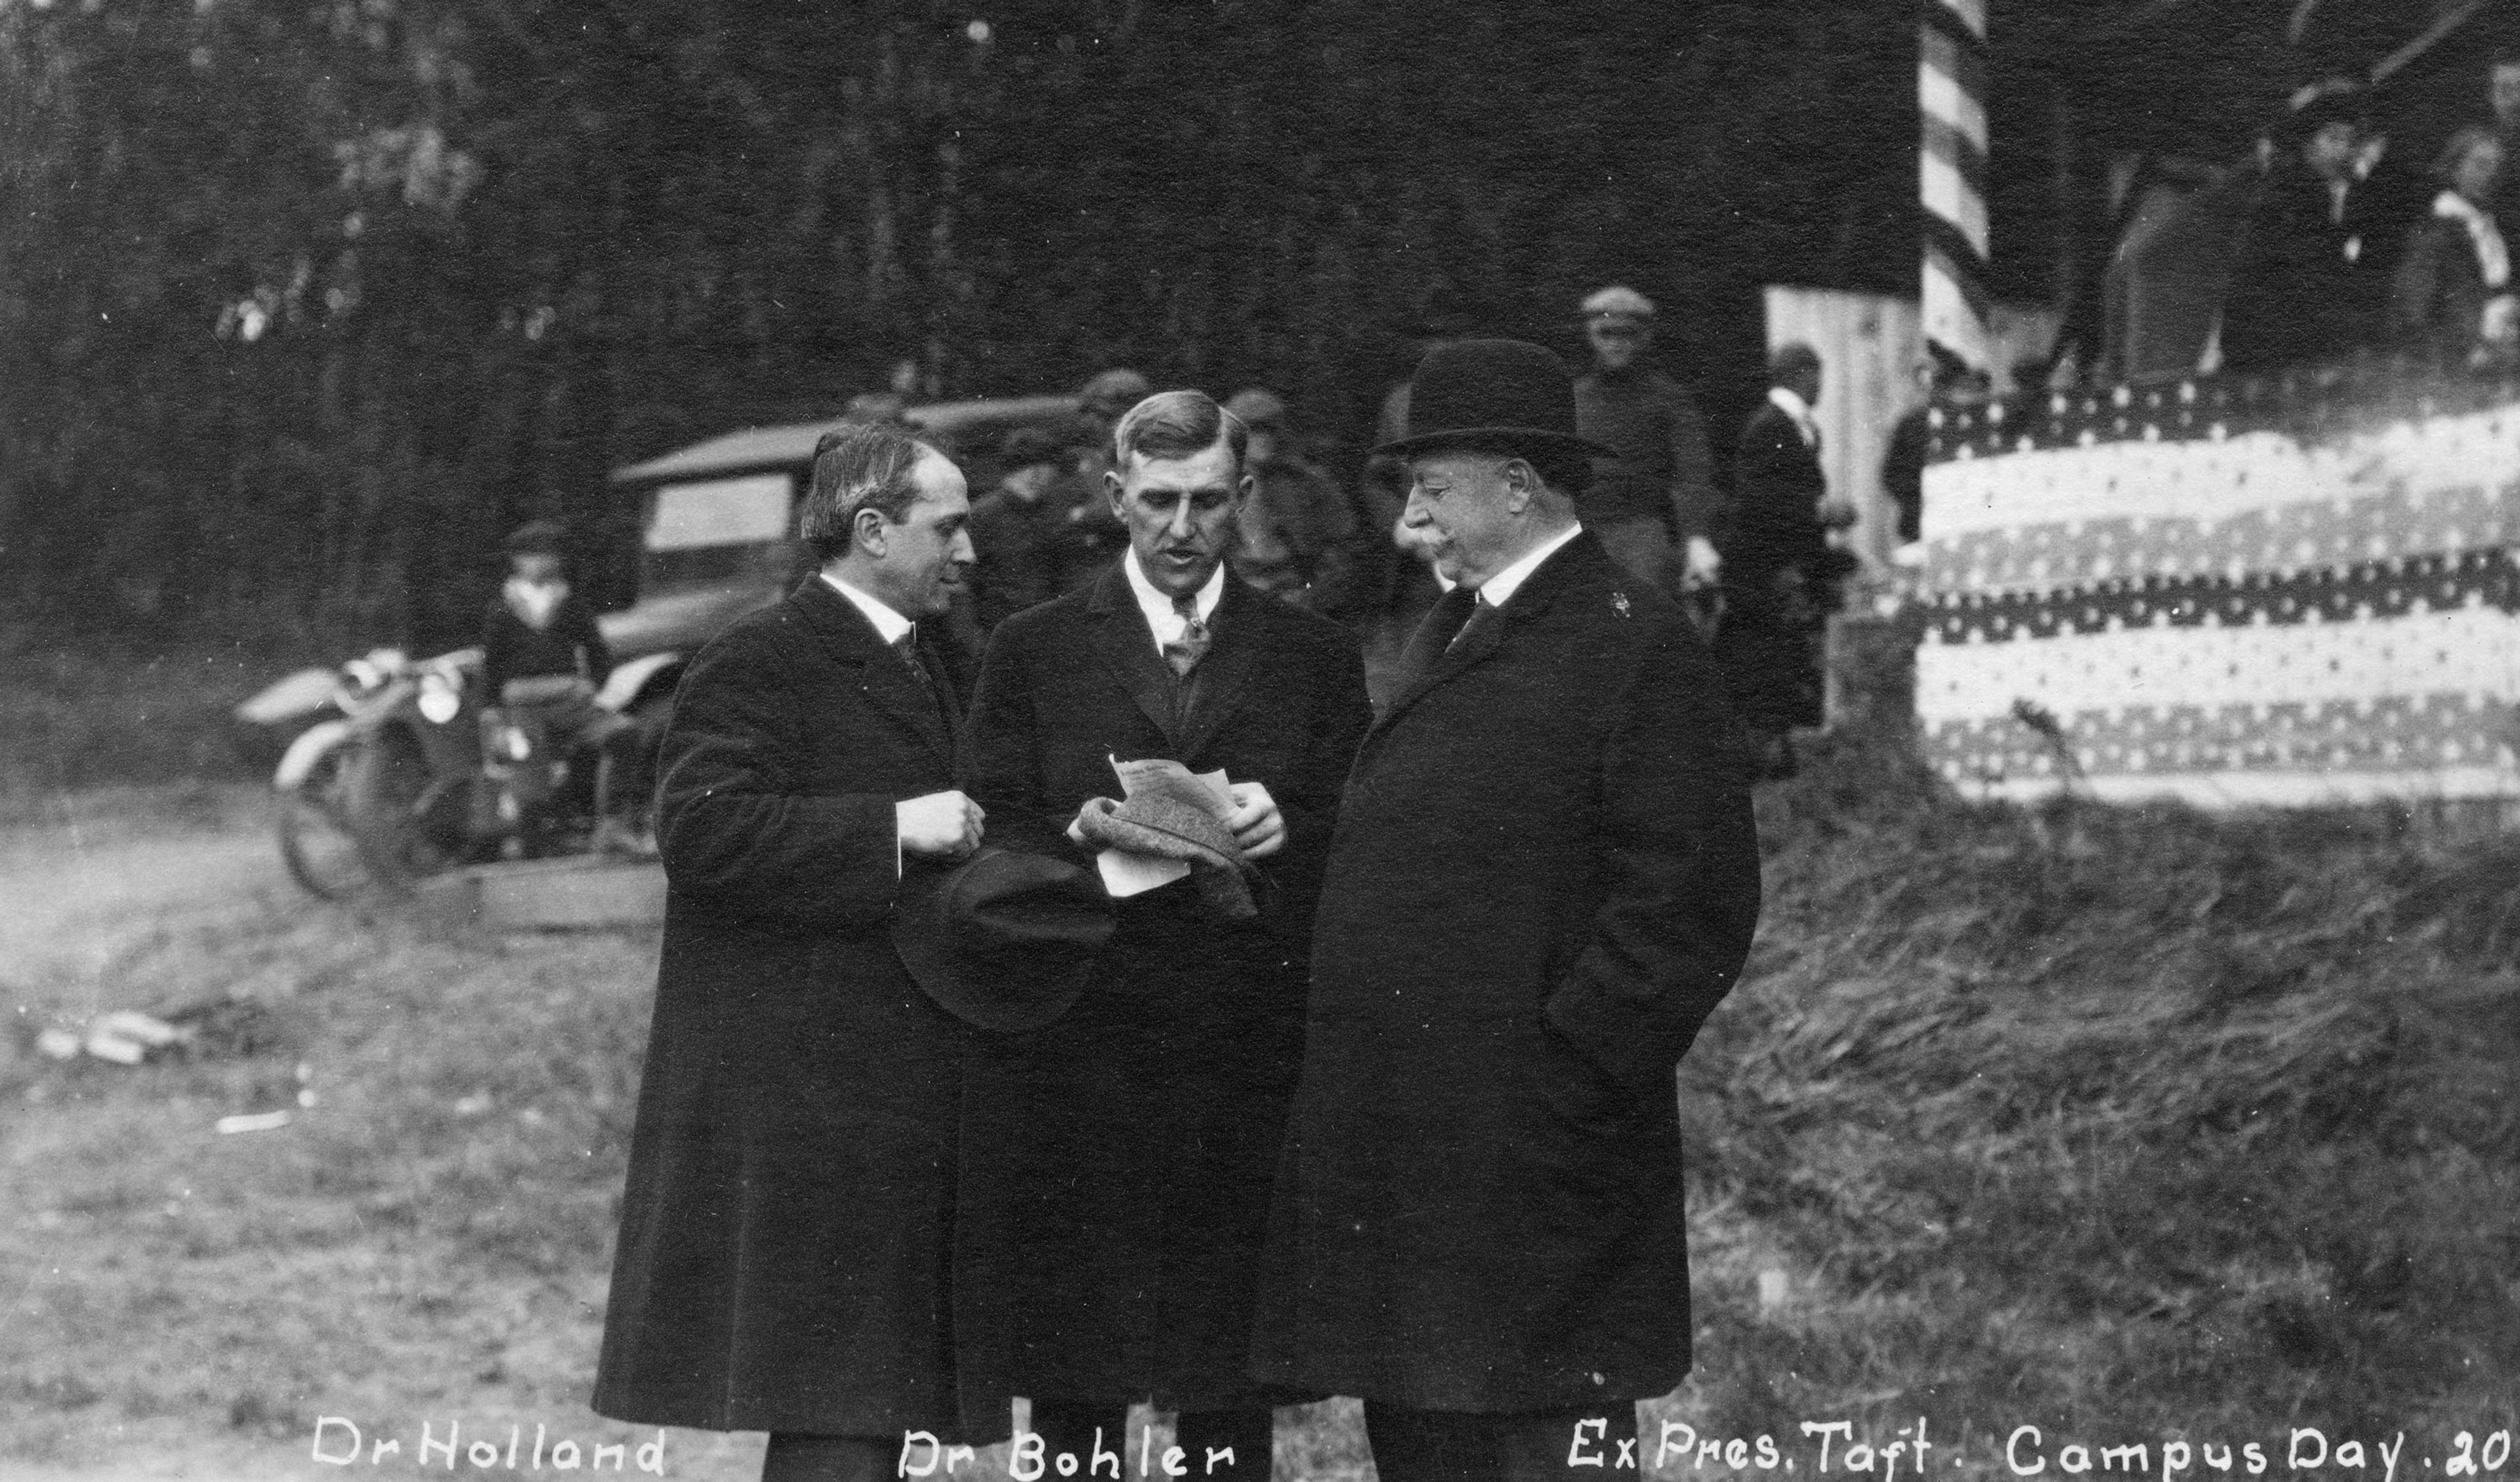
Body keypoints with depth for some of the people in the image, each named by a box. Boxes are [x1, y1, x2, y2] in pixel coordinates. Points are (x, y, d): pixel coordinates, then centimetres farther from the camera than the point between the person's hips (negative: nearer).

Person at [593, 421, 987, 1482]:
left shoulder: (923, 664, 20)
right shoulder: (760, 663, -11)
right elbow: (702, 831, -22)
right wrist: (894, 830, -22)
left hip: (895, 1096, 9)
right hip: (794, 1102, -9)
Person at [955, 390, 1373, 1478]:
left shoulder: (1314, 655, 12)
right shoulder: (1034, 652, 9)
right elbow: (994, 848, 5)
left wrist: (1284, 826, -12)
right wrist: (1083, 843, -15)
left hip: (1249, 1055, 1)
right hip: (1077, 1054, 0)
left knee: (1231, 1388, 2)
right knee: (1072, 1387, 0)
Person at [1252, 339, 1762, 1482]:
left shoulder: (1635, 645, -11)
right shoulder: (1449, 636, 19)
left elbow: (1692, 904, -16)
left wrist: (1565, 1079, -18)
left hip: (1534, 1156, -9)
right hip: (1399, 1150, 9)